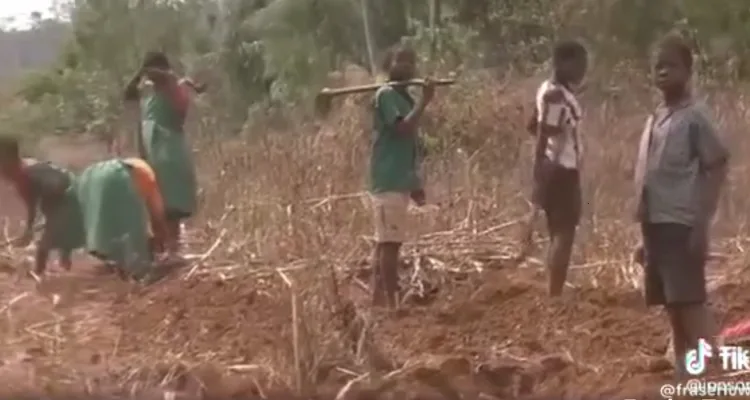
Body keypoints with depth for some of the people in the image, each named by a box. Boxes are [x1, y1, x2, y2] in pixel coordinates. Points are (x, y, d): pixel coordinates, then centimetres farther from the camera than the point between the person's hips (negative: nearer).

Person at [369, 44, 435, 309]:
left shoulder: (404, 96, 18)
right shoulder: (386, 94, -10)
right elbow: (403, 128, -24)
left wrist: (415, 183, 21)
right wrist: (424, 101, -19)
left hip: (400, 181, 10)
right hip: (390, 181, -10)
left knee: (385, 242, 10)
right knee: (391, 242, -9)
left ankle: (378, 300, 14)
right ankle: (392, 303, -8)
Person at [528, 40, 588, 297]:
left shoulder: (553, 91, 12)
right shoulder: (556, 95, -18)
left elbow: (534, 127, 21)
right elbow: (541, 137, -23)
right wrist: (539, 180, -25)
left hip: (561, 169, 10)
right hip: (561, 170, -10)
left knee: (559, 234, 14)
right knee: (564, 234, -7)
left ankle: (554, 296, 21)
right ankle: (555, 298, -5)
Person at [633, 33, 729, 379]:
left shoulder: (695, 118, -6)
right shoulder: (654, 119, 17)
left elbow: (717, 169, -9)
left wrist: (702, 225, -16)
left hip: (681, 224, -8)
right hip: (656, 223, 8)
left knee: (690, 301, -11)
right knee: (672, 305, 12)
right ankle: (683, 374, 20)